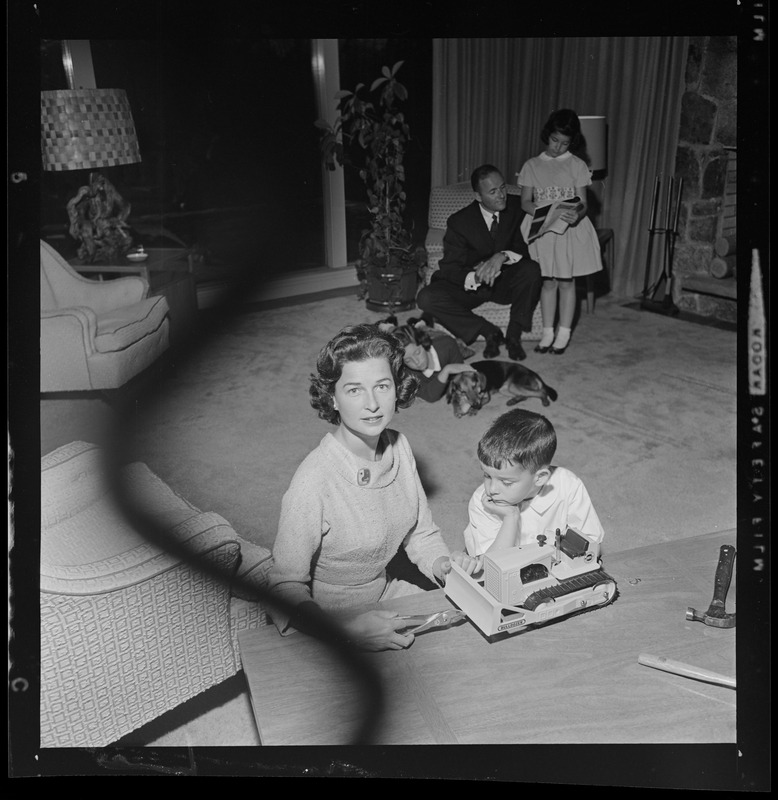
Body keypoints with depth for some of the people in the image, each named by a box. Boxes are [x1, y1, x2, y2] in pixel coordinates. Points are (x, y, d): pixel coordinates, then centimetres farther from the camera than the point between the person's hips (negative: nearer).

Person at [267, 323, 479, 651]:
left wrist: (443, 563, -13)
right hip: (325, 619, -6)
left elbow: (422, 533, 7)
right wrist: (347, 629, -35)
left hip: (385, 593, 7)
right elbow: (286, 586, -22)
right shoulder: (313, 481, -28)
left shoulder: (398, 447, -6)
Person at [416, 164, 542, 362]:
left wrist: (503, 256, -33)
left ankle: (514, 335, -14)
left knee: (531, 269, -33)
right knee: (426, 297, -25)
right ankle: (488, 332, -15)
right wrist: (474, 278, -35)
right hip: (470, 285, 0)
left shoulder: (518, 207, -9)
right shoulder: (459, 221, -14)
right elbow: (449, 268, -13)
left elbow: (527, 248, -11)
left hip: (505, 282, 1)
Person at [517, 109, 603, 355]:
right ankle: (548, 332, 16)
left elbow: (583, 203, -3)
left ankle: (564, 334, 13)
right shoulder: (532, 165, 4)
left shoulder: (577, 165, 0)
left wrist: (577, 214, -26)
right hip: (542, 230, 1)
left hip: (569, 229, -1)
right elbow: (525, 201, 2)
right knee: (547, 281, 5)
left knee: (566, 281, 3)